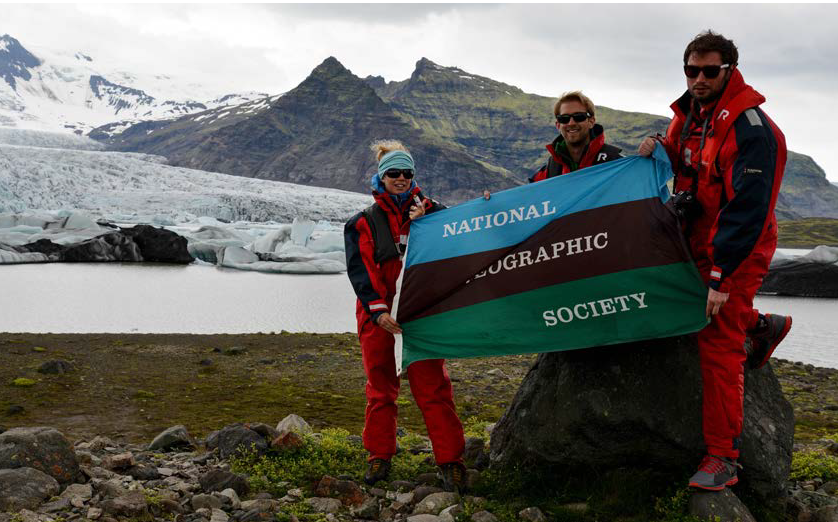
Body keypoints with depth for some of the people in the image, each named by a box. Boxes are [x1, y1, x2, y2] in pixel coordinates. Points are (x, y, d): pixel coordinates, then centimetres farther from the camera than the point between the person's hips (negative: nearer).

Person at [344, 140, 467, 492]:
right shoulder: (363, 223, 8)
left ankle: (450, 460, 0)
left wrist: (423, 224, -12)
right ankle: (379, 456, 23)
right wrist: (377, 309, -15)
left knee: (432, 387, -5)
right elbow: (360, 269, -2)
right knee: (380, 387, 10)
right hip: (377, 315, 1)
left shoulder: (430, 211, 10)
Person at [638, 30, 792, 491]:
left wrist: (721, 278, -28)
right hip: (699, 243, 8)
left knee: (718, 348, -8)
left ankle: (722, 458, -1)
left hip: (735, 253, -8)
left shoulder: (750, 129, -23)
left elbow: (747, 211, -26)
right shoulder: (688, 114, 3)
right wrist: (659, 150, -5)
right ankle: (762, 327, 46)